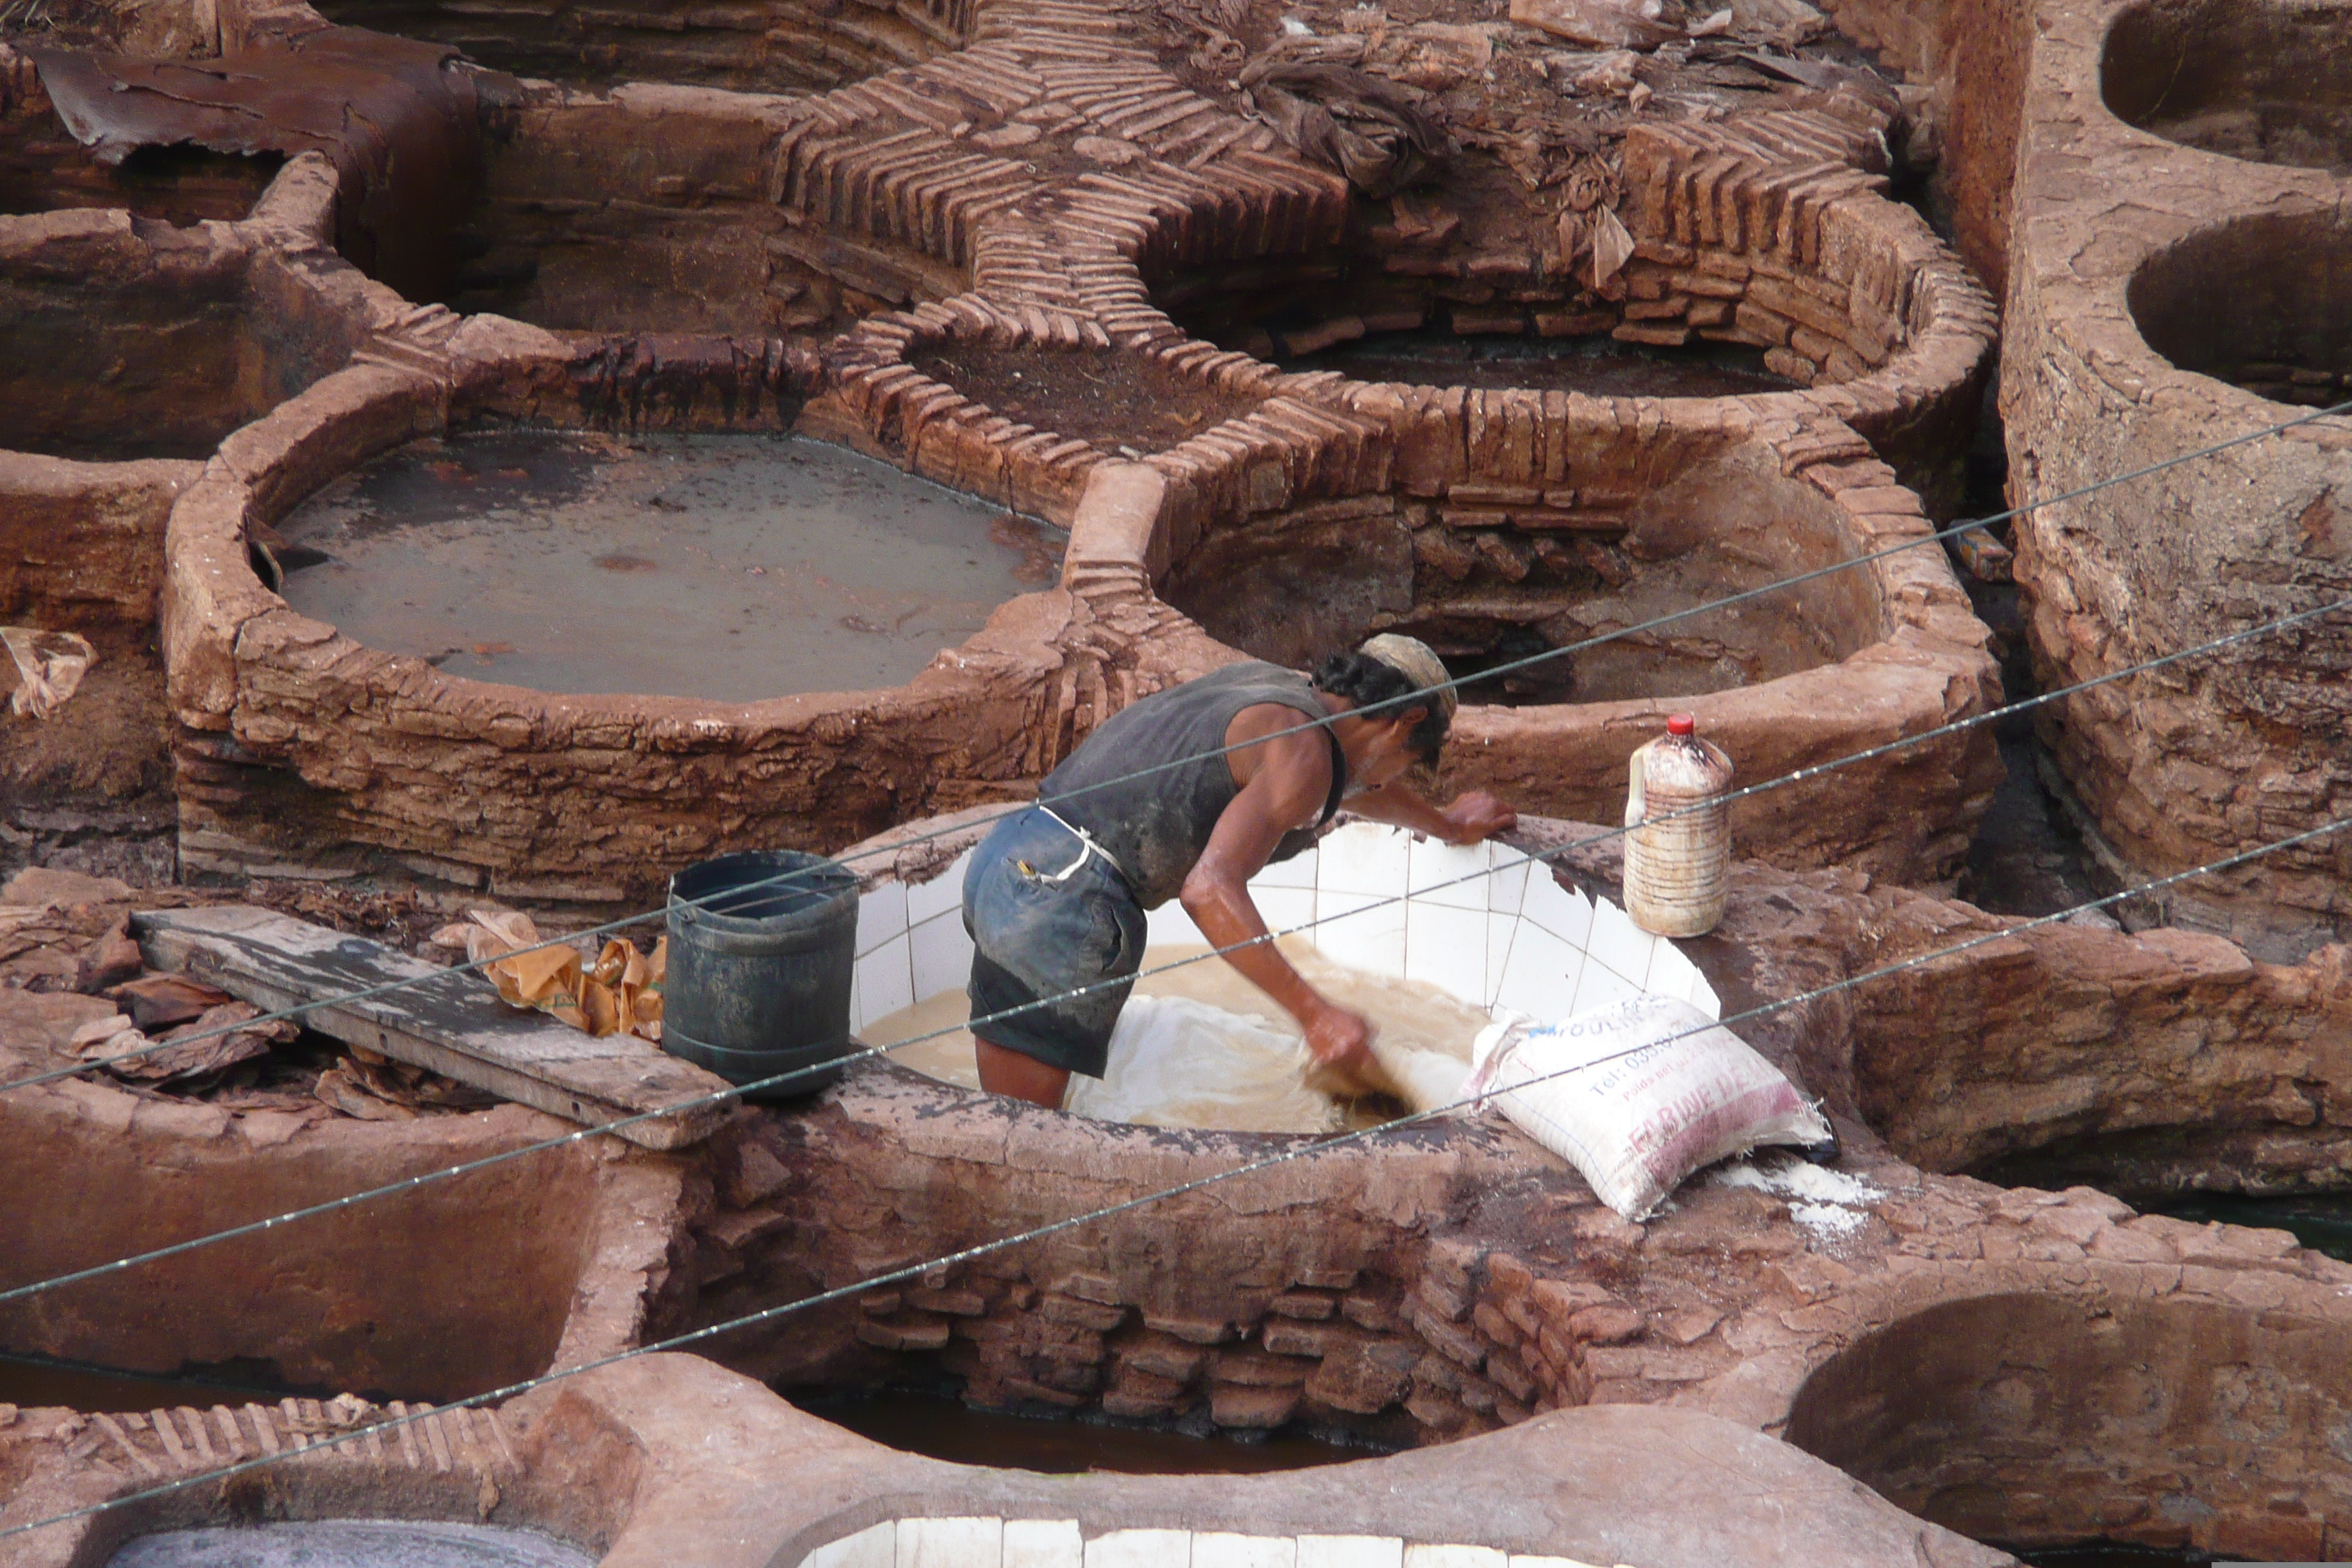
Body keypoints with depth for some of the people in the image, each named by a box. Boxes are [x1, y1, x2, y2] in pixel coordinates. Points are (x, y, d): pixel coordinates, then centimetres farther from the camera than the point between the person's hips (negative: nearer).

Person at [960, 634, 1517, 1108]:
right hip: (1066, 899, -9)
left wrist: (1448, 824, 61)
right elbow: (1209, 889, -23)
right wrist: (1313, 1013, -23)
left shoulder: (1272, 684, 20)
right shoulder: (1303, 755, -8)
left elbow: (1352, 776, 44)